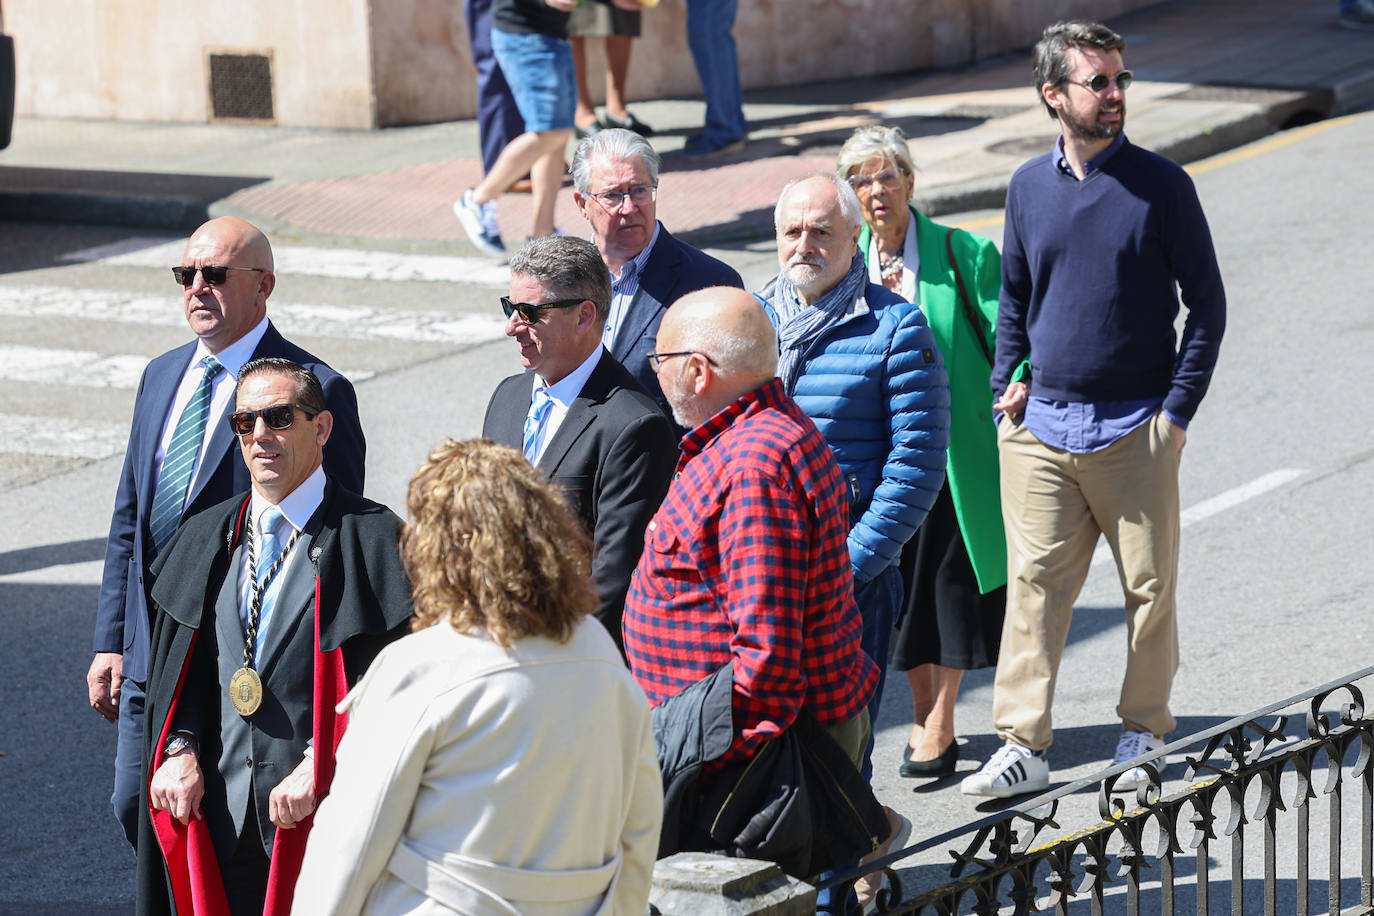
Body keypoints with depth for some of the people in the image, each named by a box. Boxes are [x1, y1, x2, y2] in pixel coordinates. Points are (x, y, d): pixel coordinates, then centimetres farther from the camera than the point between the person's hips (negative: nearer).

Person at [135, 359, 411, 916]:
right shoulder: (205, 539, 11)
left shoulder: (370, 541, -7)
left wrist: (318, 769, -19)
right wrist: (181, 749, -5)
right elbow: (183, 669, 13)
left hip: (322, 818, -5)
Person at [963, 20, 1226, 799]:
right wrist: (1007, 384, 7)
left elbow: (1207, 303, 0)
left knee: (1150, 586, 4)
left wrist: (1178, 409, -6)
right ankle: (1024, 746, 1)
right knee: (1034, 585, -1)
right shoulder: (1030, 187, 7)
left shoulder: (1160, 184, -4)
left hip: (1135, 430, -3)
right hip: (1041, 426, 3)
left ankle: (1143, 737, 18)